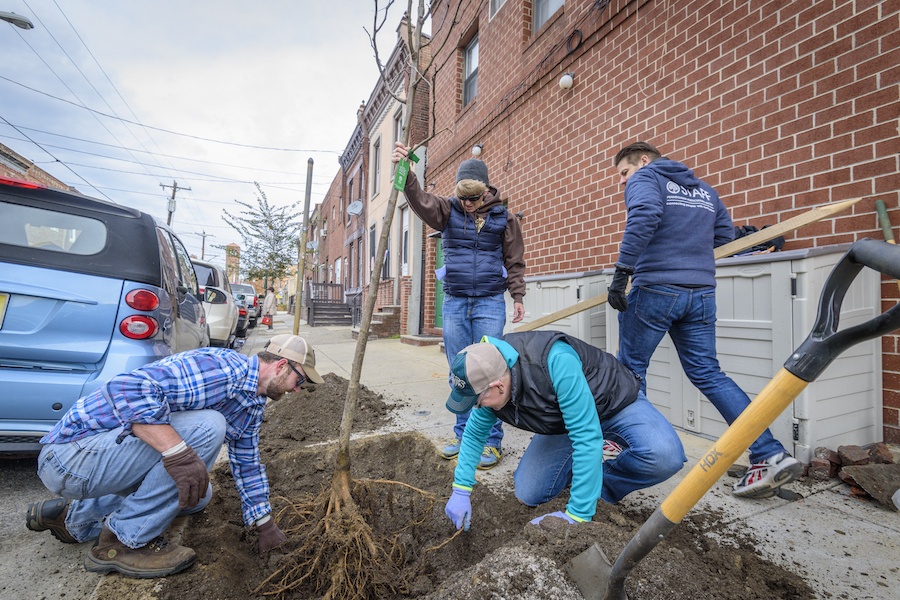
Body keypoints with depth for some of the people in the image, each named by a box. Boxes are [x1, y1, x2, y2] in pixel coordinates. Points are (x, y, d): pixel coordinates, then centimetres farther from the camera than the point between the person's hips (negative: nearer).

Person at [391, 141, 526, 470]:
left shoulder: (504, 218, 4)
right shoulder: (448, 209, 5)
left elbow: (514, 261, 8)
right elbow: (419, 200, -13)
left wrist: (518, 297, 4)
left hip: (490, 303, -2)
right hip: (454, 303, 2)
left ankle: (492, 441, 12)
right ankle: (463, 434, 23)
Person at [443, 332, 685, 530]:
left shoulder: (556, 361, -41)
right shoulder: (490, 380, -19)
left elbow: (586, 437, -39)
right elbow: (474, 434, -3)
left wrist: (577, 516, -34)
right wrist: (461, 491, -7)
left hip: (616, 402, -4)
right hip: (563, 422, 5)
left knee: (664, 456, -33)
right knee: (528, 494, -7)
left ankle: (605, 484, -3)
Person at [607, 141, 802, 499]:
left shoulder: (645, 179, 1)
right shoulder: (704, 189, 23)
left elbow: (644, 217, -20)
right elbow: (724, 235, 22)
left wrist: (622, 272, -22)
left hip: (655, 290, -7)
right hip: (701, 293, 7)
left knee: (631, 367, 8)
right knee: (707, 373, 10)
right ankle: (770, 455, 6)